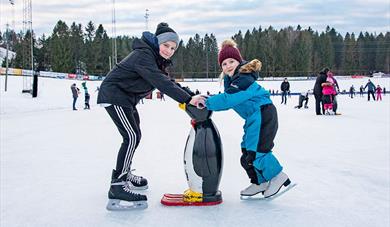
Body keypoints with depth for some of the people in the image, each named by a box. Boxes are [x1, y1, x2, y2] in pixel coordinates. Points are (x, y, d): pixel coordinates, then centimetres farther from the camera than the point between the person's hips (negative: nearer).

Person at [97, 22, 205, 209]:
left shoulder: (157, 60, 8)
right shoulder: (144, 55, -24)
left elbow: (168, 82, 4)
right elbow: (161, 83, -35)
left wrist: (191, 95, -9)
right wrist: (188, 99, -40)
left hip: (126, 98, 11)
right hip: (113, 96, -11)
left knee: (133, 136, 18)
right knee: (132, 137, -17)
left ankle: (124, 174, 35)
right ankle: (117, 186, -16)